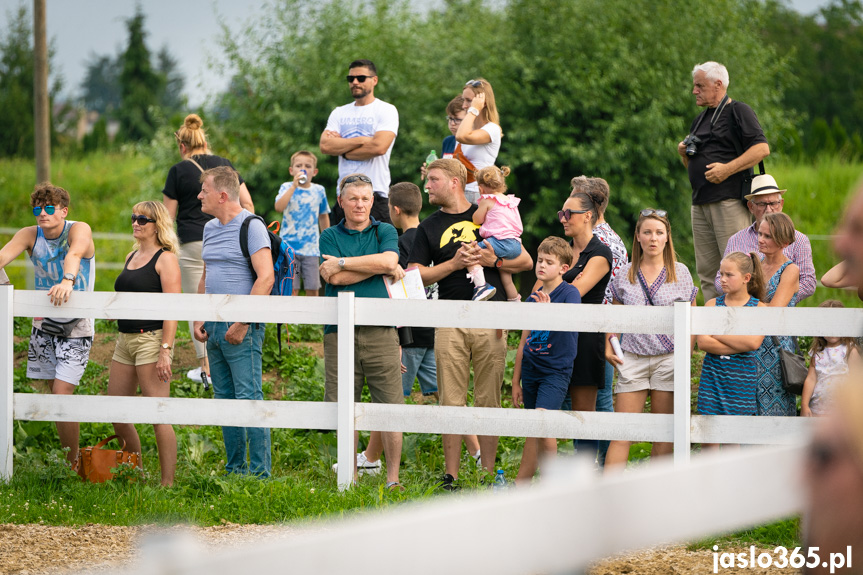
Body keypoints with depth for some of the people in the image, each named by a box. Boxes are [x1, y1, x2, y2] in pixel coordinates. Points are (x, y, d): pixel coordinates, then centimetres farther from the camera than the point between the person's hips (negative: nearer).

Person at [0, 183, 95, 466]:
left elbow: (74, 254, -37)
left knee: (62, 394, -14)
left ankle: (73, 464, -5)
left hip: (75, 328, -5)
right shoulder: (30, 235, -3)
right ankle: (66, 454, 23)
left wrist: (67, 280, -58)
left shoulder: (79, 230, -15)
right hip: (44, 325, 5)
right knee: (54, 393, 9)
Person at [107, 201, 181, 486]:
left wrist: (165, 350, -20)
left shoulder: (166, 258, -8)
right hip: (124, 340, 9)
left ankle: (168, 482, -4)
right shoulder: (132, 257, 17)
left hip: (151, 338, -9)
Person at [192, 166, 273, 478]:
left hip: (242, 329, -8)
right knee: (224, 399, 10)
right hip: (214, 328, 8)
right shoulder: (210, 228, 15)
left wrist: (242, 324, -19)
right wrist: (198, 318, 12)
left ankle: (260, 470, -8)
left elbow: (266, 278, -18)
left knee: (248, 397, -10)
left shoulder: (251, 226, -10)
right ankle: (235, 468, 17)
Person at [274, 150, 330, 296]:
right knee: (292, 289, -6)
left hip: (311, 247, 2)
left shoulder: (319, 191, 7)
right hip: (289, 246, -2)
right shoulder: (287, 188, -1)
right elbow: (279, 207, -20)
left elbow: (323, 216, 19)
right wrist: (294, 186, -24)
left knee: (312, 288, 1)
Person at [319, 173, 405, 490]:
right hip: (340, 331, 0)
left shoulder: (385, 232, 12)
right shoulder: (330, 236, 10)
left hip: (380, 331, 0)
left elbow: (388, 260, -10)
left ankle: (393, 479, 1)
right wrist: (382, 268, -3)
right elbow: (334, 278, -5)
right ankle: (350, 476, 11)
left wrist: (342, 263, -5)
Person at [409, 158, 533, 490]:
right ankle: (450, 476, 0)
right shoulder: (429, 228, 13)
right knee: (452, 403, -3)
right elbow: (416, 275, 3)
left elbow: (525, 261, 12)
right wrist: (454, 263, -8)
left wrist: (492, 260, -5)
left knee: (489, 401, 0)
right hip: (450, 325, 1)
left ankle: (488, 474, 4)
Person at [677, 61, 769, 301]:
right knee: (707, 273, 6)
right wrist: (684, 154, 7)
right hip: (700, 204, 8)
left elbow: (762, 148, -12)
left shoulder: (738, 111, -1)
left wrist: (727, 169, -19)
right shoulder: (700, 120, 23)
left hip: (729, 201, -8)